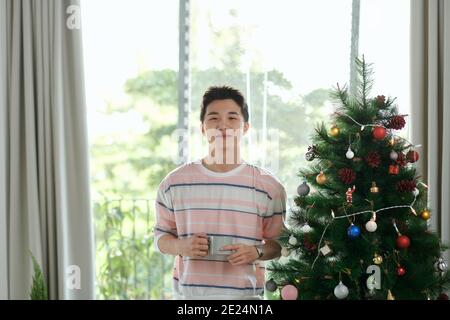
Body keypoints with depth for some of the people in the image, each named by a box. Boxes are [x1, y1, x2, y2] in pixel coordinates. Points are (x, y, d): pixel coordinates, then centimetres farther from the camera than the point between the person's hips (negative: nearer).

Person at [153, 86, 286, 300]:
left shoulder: (268, 187, 0)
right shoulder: (175, 183, 3)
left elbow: (278, 243, 7)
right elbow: (161, 236, 11)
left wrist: (256, 252, -13)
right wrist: (180, 246, -10)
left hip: (245, 295, -1)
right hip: (188, 293, 1)